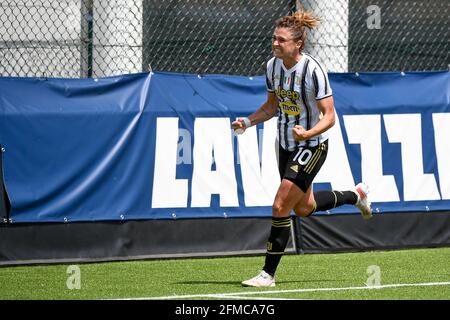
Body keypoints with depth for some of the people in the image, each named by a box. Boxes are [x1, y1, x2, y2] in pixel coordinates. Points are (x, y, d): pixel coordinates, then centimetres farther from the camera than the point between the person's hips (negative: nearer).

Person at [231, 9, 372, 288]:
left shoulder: (313, 70, -23)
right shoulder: (273, 66, -3)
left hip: (312, 146, -8)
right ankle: (355, 195, 46)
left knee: (281, 206, -13)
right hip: (286, 144, 8)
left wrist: (307, 134, -40)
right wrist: (248, 121, -4)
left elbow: (329, 116, -22)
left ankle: (268, 273, -4)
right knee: (304, 208, 22)